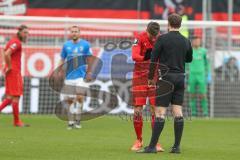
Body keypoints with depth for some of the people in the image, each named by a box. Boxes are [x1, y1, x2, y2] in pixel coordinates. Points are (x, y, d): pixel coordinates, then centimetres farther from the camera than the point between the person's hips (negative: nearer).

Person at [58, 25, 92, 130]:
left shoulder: (85, 44, 0)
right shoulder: (66, 45, 5)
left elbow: (89, 60, 7)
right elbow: (62, 60, 12)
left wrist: (89, 73, 3)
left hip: (81, 76, -3)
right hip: (69, 76, 3)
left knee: (79, 97, -16)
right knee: (69, 100, 4)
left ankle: (77, 120, -5)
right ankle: (71, 121, 14)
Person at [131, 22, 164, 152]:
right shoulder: (140, 38, -11)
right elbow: (134, 56, -23)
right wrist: (145, 57, -41)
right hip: (140, 76, -1)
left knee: (155, 109, -3)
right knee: (137, 109, -1)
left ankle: (156, 142, 4)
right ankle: (139, 140, 14)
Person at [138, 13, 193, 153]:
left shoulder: (162, 39, -7)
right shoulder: (186, 41, 7)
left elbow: (154, 59, -7)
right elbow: (189, 59, 22)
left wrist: (151, 78, 3)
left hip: (166, 77, -5)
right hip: (180, 77, 5)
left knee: (160, 112, -7)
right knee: (178, 112, 5)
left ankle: (153, 146, -9)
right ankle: (177, 146, 3)